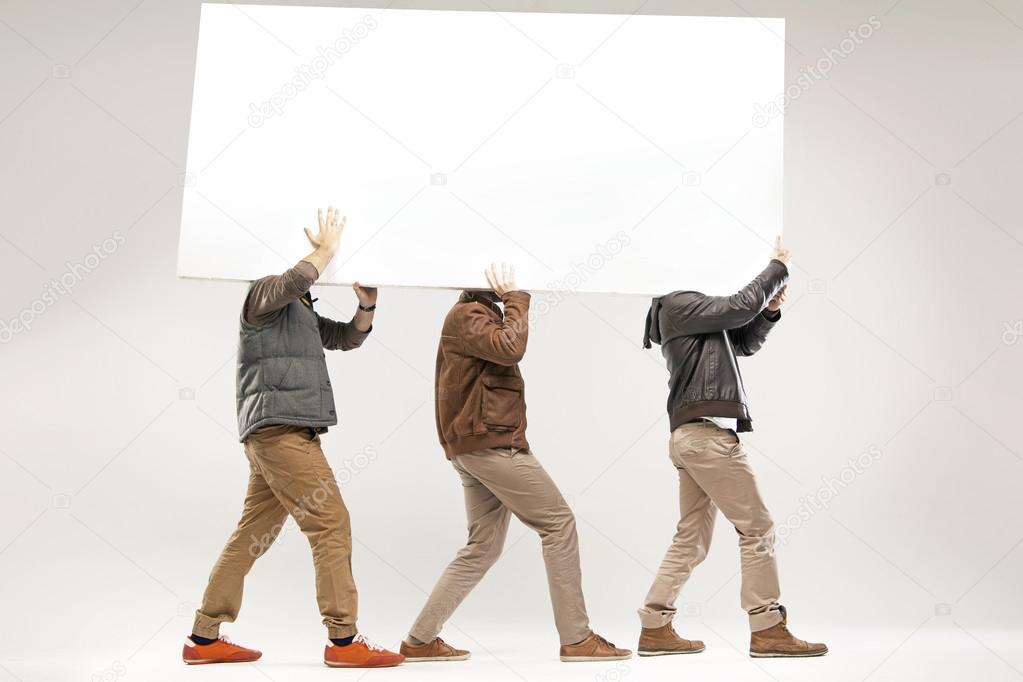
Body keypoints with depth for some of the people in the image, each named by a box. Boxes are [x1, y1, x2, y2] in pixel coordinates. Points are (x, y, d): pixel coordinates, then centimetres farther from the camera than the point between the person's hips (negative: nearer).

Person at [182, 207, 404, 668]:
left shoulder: (303, 311, 27)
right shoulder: (264, 292, -1)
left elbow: (347, 338, 27)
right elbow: (295, 279, -23)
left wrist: (366, 305, 10)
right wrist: (327, 248, -9)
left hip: (289, 433, 10)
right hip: (278, 429, -10)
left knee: (253, 534, 9)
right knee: (331, 523, -12)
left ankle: (204, 638, 14)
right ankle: (343, 640, -10)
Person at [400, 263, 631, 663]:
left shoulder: (479, 315, 24)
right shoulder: (469, 314, -7)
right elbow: (510, 348, -22)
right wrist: (514, 298, -12)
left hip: (479, 446, 11)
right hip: (490, 442, -11)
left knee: (483, 547, 9)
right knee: (559, 523, -7)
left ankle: (421, 639, 10)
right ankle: (576, 638, -4)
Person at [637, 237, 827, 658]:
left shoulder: (694, 312, 23)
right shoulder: (679, 305, -6)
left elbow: (744, 343, 25)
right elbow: (741, 306, -15)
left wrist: (770, 310, 7)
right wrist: (778, 266, -1)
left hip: (694, 437, 10)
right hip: (706, 434, -10)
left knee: (691, 540, 10)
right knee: (757, 529, -6)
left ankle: (655, 628, 11)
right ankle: (767, 631, -3)